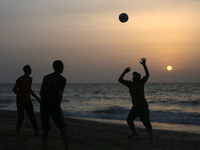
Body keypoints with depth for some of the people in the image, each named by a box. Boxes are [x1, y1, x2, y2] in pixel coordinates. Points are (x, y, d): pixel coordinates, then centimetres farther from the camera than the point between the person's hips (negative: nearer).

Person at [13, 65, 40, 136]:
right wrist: (22, 97, -24)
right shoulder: (20, 79, -12)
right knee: (21, 117, -1)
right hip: (20, 100, -5)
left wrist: (36, 97, 14)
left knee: (32, 116, -6)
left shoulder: (30, 79, 9)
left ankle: (36, 132, -6)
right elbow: (14, 90, -14)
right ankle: (17, 131, 21)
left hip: (28, 101, 5)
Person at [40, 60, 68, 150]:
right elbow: (59, 95, -13)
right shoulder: (62, 79, -4)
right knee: (63, 128, 9)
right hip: (54, 106, -5)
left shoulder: (46, 77, 15)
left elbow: (41, 93, 12)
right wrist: (58, 106, 2)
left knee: (45, 129, 14)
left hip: (43, 105, 5)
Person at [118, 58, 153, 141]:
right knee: (129, 119, 12)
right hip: (135, 106, 6)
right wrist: (124, 72, -12)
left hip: (143, 107, -6)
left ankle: (151, 136, -5)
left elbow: (147, 75, -19)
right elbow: (120, 80, 1)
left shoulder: (141, 82, -6)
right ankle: (134, 132, 33)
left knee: (146, 122, -10)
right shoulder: (130, 84, 4)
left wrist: (144, 65, -29)